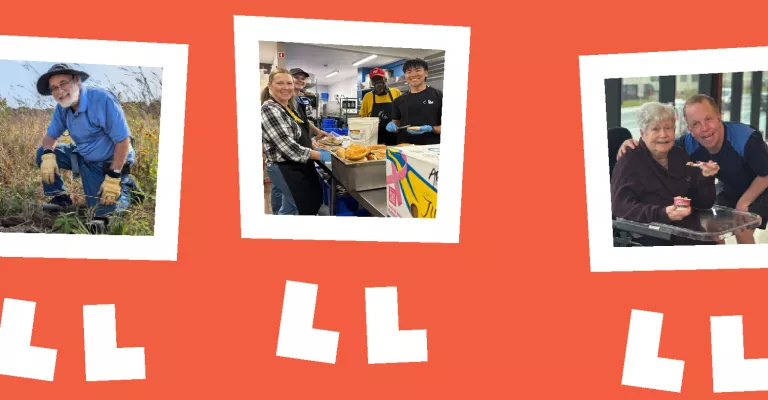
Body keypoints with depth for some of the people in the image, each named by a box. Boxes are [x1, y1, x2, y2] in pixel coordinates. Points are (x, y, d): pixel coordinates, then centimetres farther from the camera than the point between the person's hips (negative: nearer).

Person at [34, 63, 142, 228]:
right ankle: (60, 198, 10)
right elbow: (51, 136, 7)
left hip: (109, 163, -7)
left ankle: (128, 187, 18)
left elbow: (123, 141, -27)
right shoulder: (62, 108, -5)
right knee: (42, 152, -2)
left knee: (102, 213, -10)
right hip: (83, 156, 7)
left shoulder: (102, 100, -28)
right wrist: (48, 155, -18)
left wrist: (113, 178, -28)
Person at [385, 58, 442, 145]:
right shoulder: (399, 100, 15)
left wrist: (431, 129, -16)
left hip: (431, 147, -4)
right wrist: (392, 126, 0)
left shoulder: (438, 95, 2)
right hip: (405, 147, 4)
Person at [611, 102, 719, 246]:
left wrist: (706, 178, -6)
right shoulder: (629, 161, -2)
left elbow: (703, 203, 14)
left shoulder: (681, 156, 14)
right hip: (650, 237, -6)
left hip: (690, 233, 6)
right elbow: (620, 205, -17)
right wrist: (662, 214, -29)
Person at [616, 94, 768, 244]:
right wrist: (634, 145, -34)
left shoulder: (746, 139, -38)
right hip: (729, 187, 5)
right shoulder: (689, 143, -24)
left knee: (743, 232, -18)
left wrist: (743, 203, -18)